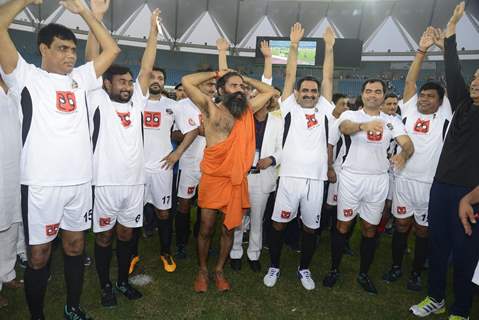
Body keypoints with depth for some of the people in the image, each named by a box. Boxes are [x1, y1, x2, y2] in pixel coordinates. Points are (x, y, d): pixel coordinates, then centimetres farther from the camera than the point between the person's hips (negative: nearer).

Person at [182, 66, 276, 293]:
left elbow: (270, 91, 18)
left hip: (237, 181, 4)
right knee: (206, 229, 8)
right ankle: (202, 270, 30)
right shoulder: (210, 109, -4)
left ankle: (219, 270, 32)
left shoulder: (247, 110, 8)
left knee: (229, 229, 13)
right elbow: (187, 82, -13)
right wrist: (216, 74, -2)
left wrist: (245, 79, 12)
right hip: (213, 180, -3)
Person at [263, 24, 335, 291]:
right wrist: (294, 45, 3)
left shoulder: (323, 109, 12)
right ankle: (274, 267, 27)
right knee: (279, 224, 7)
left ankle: (304, 269, 33)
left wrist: (329, 47, 10)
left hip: (316, 179, 2)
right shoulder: (290, 107, 7)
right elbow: (289, 76, 4)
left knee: (311, 228, 13)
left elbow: (328, 78, 9)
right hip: (289, 177, -1)